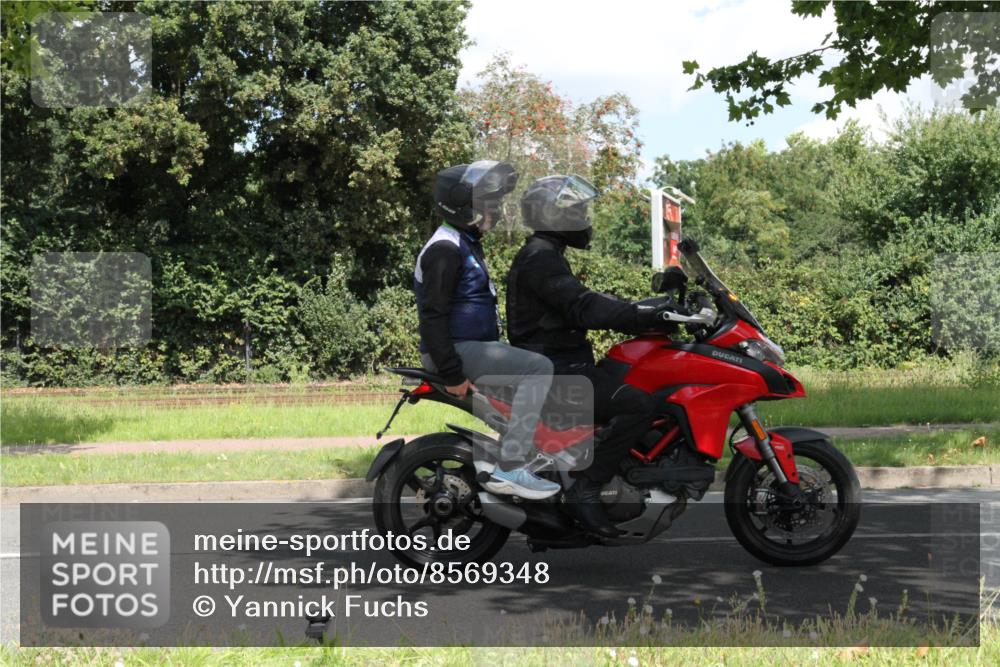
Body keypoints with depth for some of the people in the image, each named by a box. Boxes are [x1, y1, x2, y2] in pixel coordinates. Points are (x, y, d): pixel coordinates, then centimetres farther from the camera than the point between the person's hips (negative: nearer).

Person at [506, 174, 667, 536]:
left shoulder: (545, 256, 21)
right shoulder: (540, 258, -14)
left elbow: (587, 302, 24)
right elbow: (585, 309, -27)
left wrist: (649, 314, 15)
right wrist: (651, 315, -30)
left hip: (565, 366, 11)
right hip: (553, 374, -11)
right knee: (637, 405, -26)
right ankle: (585, 490, -22)